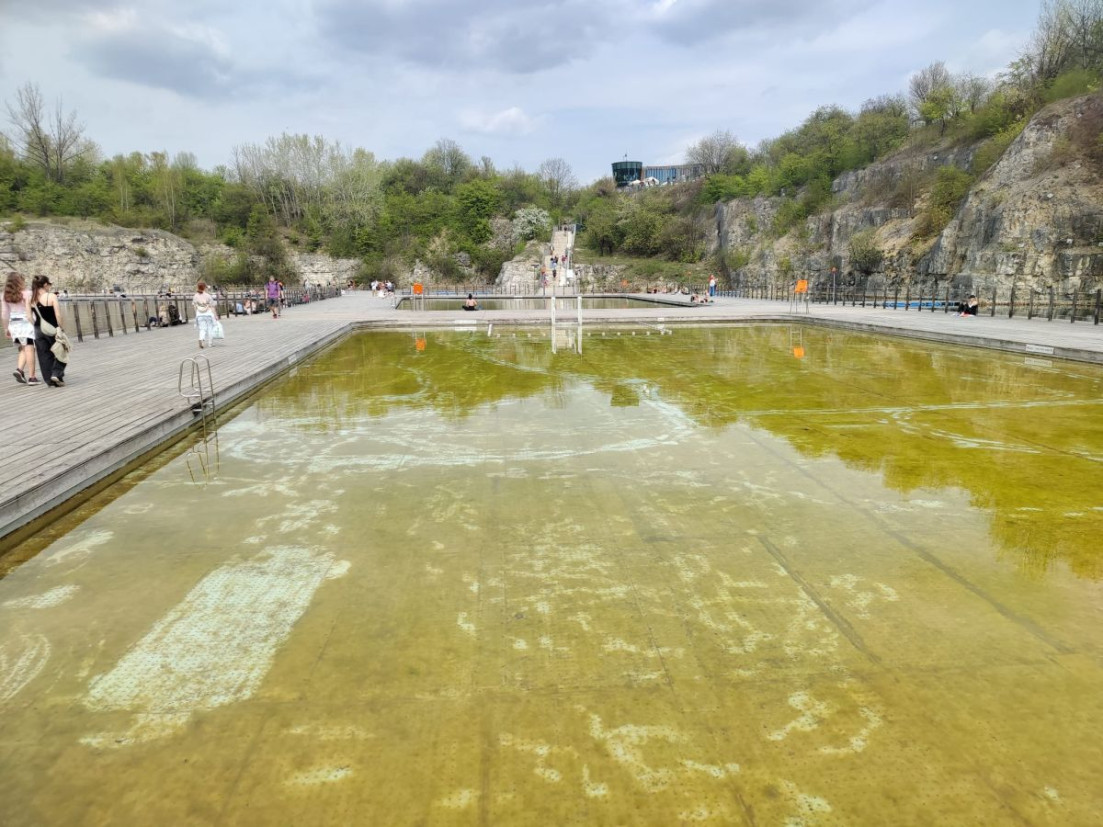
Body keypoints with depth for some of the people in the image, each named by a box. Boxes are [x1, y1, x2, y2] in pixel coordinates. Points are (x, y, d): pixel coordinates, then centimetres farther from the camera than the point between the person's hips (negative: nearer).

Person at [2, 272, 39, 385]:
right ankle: (32, 377, -8)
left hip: (13, 324, 5)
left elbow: (5, 314, 8)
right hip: (25, 323, -5)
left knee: (22, 350, 17)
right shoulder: (26, 293, -7)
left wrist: (7, 329, 15)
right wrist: (34, 324, -8)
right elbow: (29, 311, -11)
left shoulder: (6, 296, 7)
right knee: (29, 350, -5)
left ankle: (19, 369, -4)